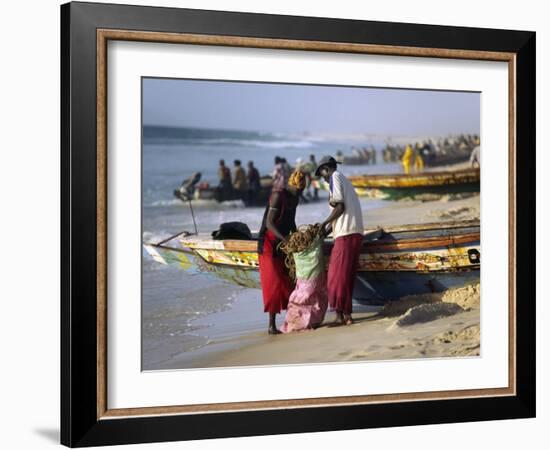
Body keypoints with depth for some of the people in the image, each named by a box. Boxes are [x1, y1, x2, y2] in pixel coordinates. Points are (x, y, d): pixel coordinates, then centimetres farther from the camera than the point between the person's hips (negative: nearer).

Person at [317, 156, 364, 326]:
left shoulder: (335, 178, -1)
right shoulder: (344, 180, 26)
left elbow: (340, 207, -12)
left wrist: (325, 223, -2)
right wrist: (329, 228, 18)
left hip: (346, 233, -9)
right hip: (355, 232, 9)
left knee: (337, 275, -6)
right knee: (347, 275, 10)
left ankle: (340, 314, -6)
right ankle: (346, 314, 10)